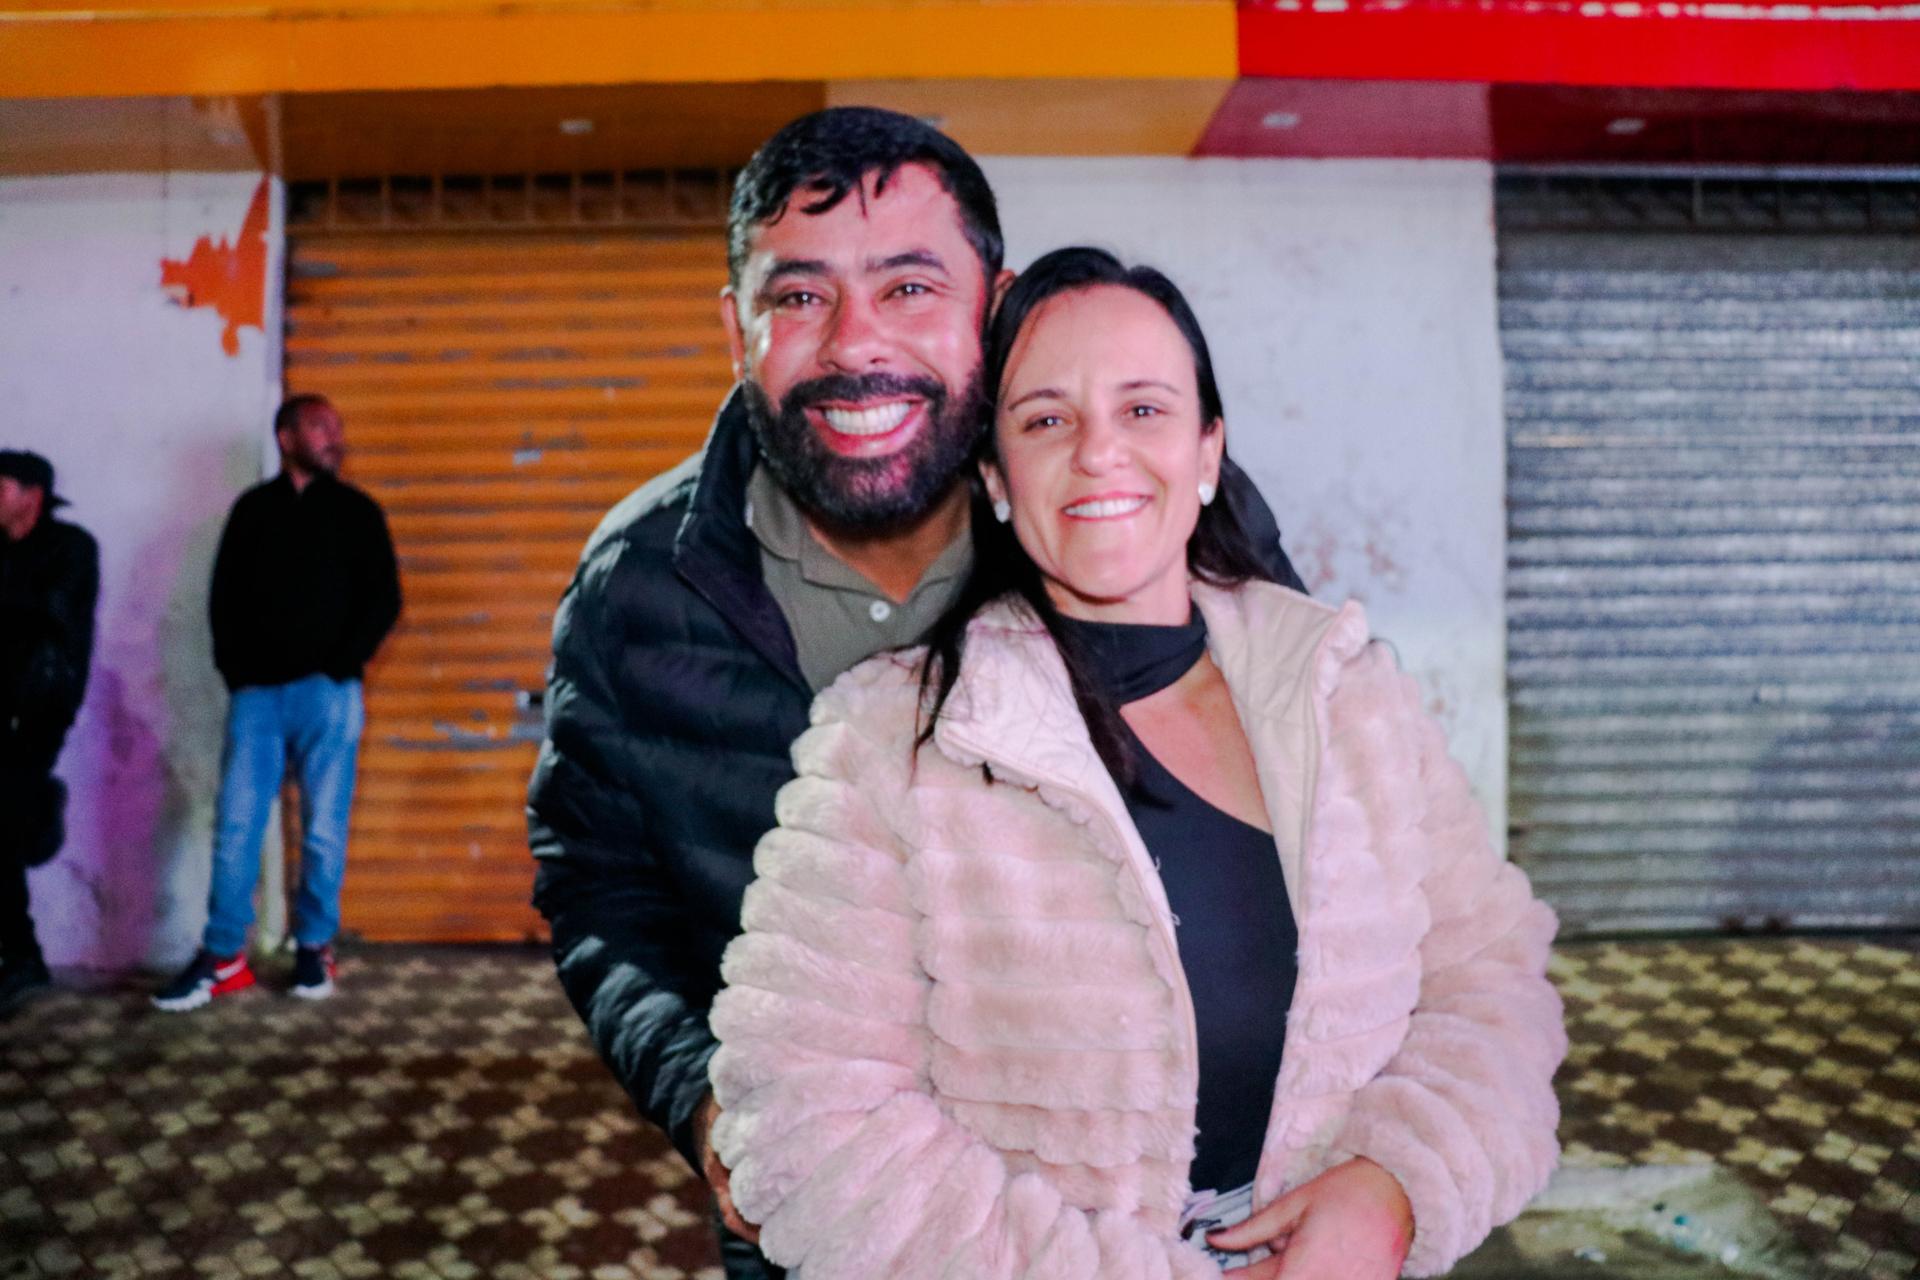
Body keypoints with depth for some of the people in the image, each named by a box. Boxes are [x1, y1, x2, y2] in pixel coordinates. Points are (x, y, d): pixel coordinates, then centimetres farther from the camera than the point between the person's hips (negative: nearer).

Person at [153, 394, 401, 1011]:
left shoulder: (356, 510, 9)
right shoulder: (252, 509, 13)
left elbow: (383, 599, 3)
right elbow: (225, 598, 11)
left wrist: (340, 667, -7)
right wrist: (236, 671, -1)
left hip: (327, 693, -1)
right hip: (257, 693, 1)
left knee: (323, 829, 0)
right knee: (236, 826, -2)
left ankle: (315, 948, 11)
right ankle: (223, 955, 5)